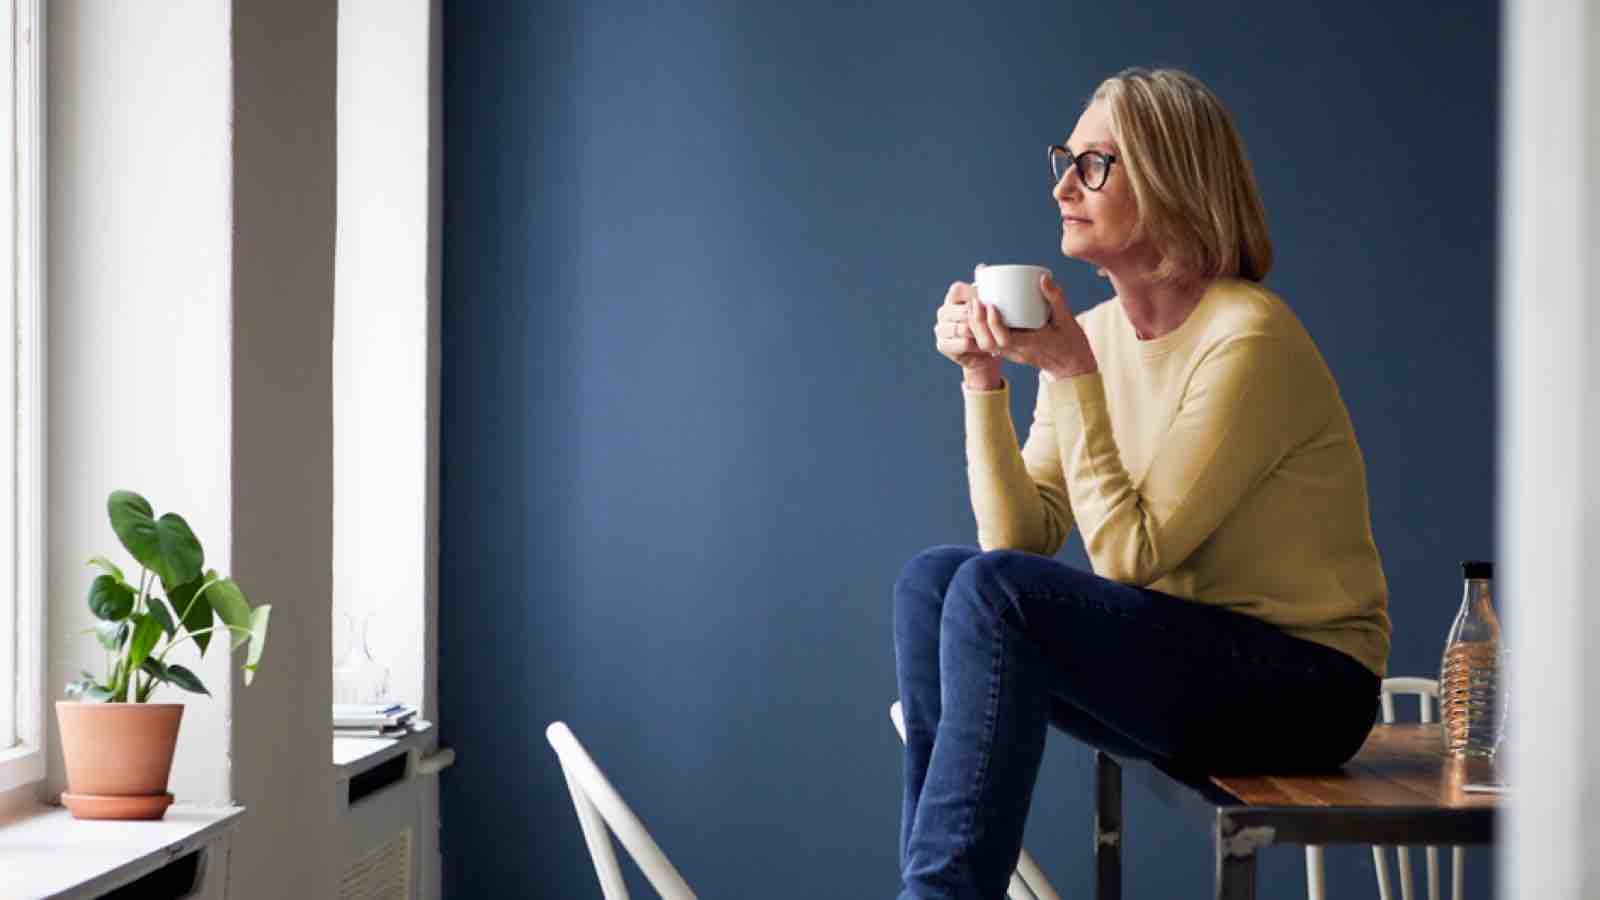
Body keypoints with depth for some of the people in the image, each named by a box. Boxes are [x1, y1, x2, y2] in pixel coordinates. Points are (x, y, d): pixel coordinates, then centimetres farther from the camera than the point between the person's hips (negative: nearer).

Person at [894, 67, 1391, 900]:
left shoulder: (1247, 339, -17)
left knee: (996, 594, -25)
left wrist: (1071, 373, -20)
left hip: (1304, 686, -8)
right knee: (931, 579, -8)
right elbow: (1016, 536, 2)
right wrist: (984, 377, -8)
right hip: (1181, 657, 8)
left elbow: (1130, 555, -19)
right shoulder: (1097, 332, 7)